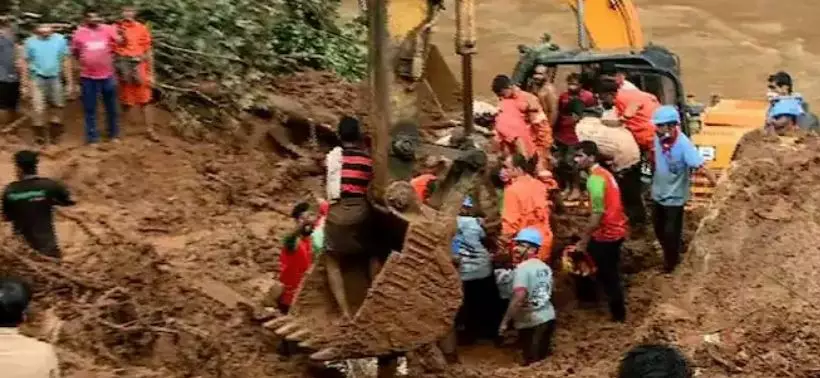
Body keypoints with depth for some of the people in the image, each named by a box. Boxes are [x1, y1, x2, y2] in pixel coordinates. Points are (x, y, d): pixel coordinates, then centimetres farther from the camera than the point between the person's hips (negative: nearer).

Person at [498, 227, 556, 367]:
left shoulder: (523, 268, -18)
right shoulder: (545, 267, 8)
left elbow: (519, 297, -28)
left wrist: (505, 321, -24)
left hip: (531, 323, -8)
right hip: (548, 318, 8)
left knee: (533, 362, 1)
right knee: (544, 358, 19)